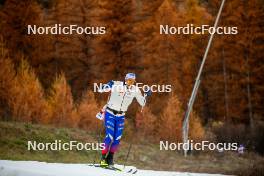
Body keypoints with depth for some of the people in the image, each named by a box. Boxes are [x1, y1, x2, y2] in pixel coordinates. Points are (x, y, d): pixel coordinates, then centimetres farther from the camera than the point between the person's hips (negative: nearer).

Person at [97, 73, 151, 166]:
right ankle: (103, 158, 0)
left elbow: (142, 103, 4)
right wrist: (108, 85, -35)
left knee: (117, 139, -2)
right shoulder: (116, 85, -18)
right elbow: (101, 90, -16)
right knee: (109, 137, -14)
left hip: (121, 116, 4)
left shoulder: (135, 90, -6)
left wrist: (146, 95, -14)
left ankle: (110, 158, 17)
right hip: (110, 114, -4)